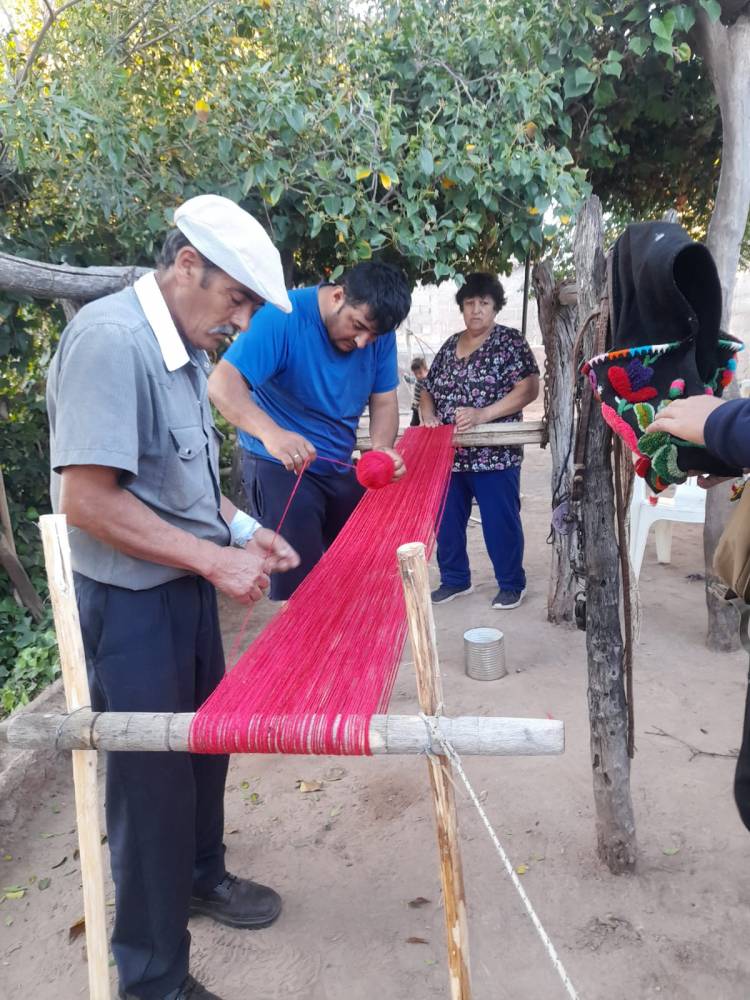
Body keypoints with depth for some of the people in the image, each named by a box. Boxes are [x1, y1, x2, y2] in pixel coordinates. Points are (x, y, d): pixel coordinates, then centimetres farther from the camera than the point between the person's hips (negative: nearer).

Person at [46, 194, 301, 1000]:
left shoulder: (182, 346, 7)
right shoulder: (109, 338, -21)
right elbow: (85, 498, -26)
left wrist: (240, 529, 5)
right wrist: (216, 559, -22)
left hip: (184, 586, 9)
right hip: (130, 601, -9)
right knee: (153, 778, 5)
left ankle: (200, 875, 49)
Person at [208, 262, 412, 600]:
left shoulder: (378, 334, -5)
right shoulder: (284, 316, -22)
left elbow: (384, 401, -1)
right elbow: (222, 383, -32)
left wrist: (382, 447, -23)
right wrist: (271, 433, -50)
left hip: (340, 469, 6)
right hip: (279, 467, -6)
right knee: (299, 589, -5)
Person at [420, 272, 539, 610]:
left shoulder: (509, 341, -2)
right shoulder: (449, 346, 14)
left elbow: (529, 388, -12)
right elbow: (428, 389, 18)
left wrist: (483, 414, -21)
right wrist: (428, 415, -5)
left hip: (494, 453, -5)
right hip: (448, 453, 6)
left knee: (500, 522, 2)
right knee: (446, 520, 12)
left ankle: (511, 584, 19)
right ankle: (454, 579, 28)